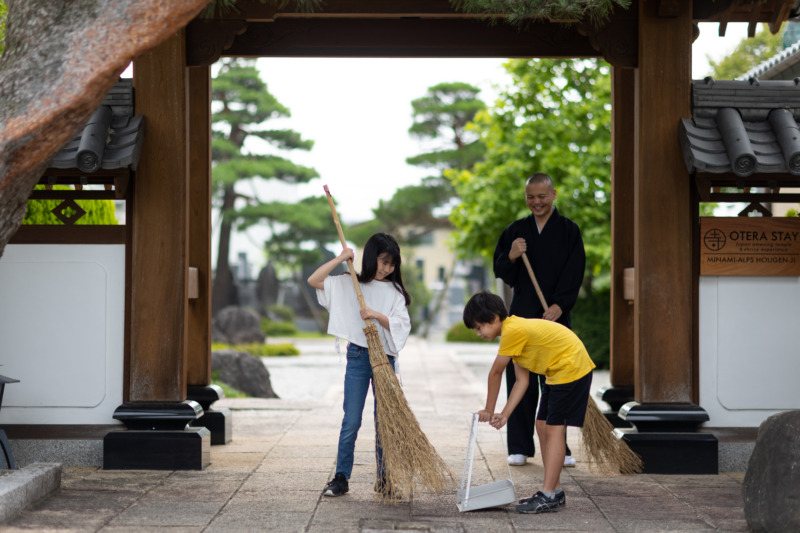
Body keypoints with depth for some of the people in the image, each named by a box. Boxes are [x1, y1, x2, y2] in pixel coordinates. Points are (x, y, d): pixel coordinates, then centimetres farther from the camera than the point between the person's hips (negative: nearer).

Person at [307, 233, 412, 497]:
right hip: (357, 357, -1)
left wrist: (377, 315, -17)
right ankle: (341, 478, 3)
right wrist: (340, 259, -6)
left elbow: (402, 325, -3)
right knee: (351, 421, -2)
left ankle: (384, 478, 15)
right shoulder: (348, 284, 4)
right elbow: (314, 280, -4)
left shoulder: (394, 291, 6)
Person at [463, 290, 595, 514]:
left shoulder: (513, 330, -22)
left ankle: (548, 496, -13)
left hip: (572, 367, -11)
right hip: (557, 372, 11)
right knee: (543, 426, 11)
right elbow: (522, 380, 8)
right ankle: (555, 490, 16)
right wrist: (504, 414, 1)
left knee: (554, 428, -12)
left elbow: (495, 373, -14)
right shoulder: (515, 330, 9)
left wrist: (489, 410, -3)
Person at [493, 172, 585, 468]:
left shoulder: (569, 230, 4)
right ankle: (519, 447, 7)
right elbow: (500, 272, 8)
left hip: (556, 315, -1)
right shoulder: (515, 230, 10)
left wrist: (559, 305, -17)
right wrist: (511, 256, -13)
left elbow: (574, 273, -4)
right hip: (522, 315, 2)